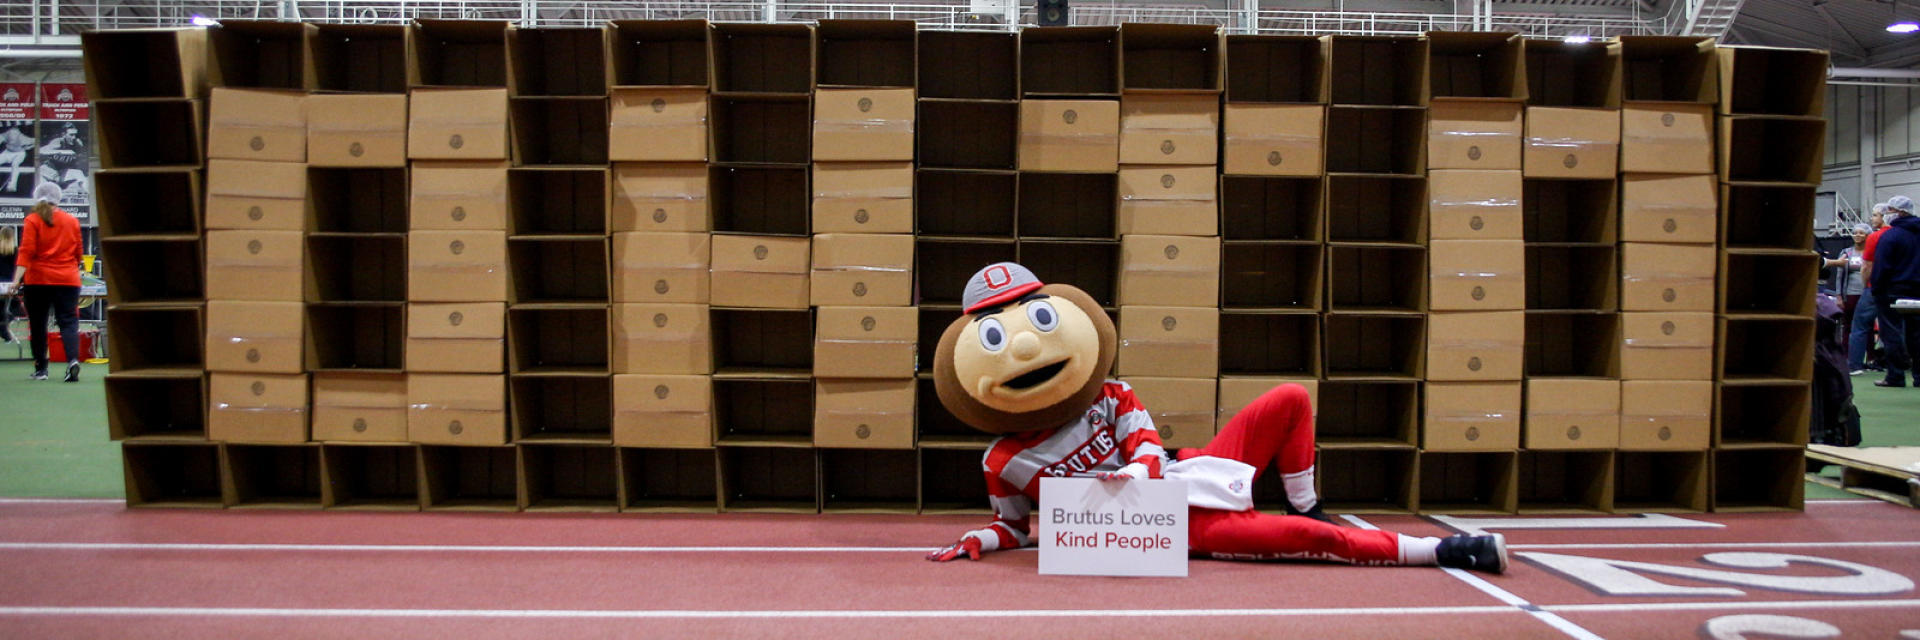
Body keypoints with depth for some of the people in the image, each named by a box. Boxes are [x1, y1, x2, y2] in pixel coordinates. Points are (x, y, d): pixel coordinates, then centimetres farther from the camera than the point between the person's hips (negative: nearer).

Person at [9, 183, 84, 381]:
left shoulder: (32, 220, -2)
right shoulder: (72, 221, 6)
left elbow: (26, 252, -11)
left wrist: (17, 279, -14)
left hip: (38, 279, -1)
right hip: (68, 280, 1)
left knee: (37, 324, 9)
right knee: (68, 321, -2)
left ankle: (40, 368, 13)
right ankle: (73, 359, -24)